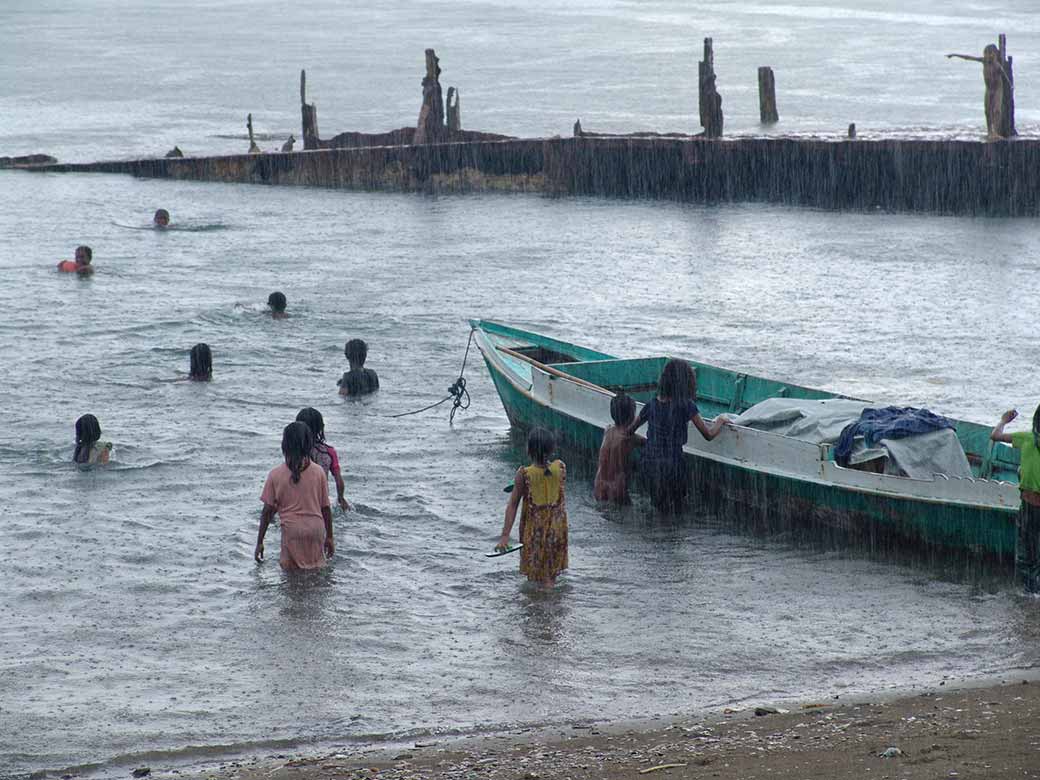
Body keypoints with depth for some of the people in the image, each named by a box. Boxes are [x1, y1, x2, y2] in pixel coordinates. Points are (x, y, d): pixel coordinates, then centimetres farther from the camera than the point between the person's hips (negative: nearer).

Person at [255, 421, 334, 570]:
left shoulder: (276, 474, -2)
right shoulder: (318, 472, 1)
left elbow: (267, 511, 1)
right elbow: (325, 508, 7)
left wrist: (259, 542, 9)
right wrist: (329, 537, 18)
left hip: (291, 530, -1)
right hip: (316, 529, 1)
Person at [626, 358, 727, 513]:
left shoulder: (652, 404, 2)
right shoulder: (686, 405, -12)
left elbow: (630, 431, 12)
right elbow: (709, 435, -7)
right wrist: (720, 422, 12)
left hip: (650, 464, 5)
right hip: (672, 464, -5)